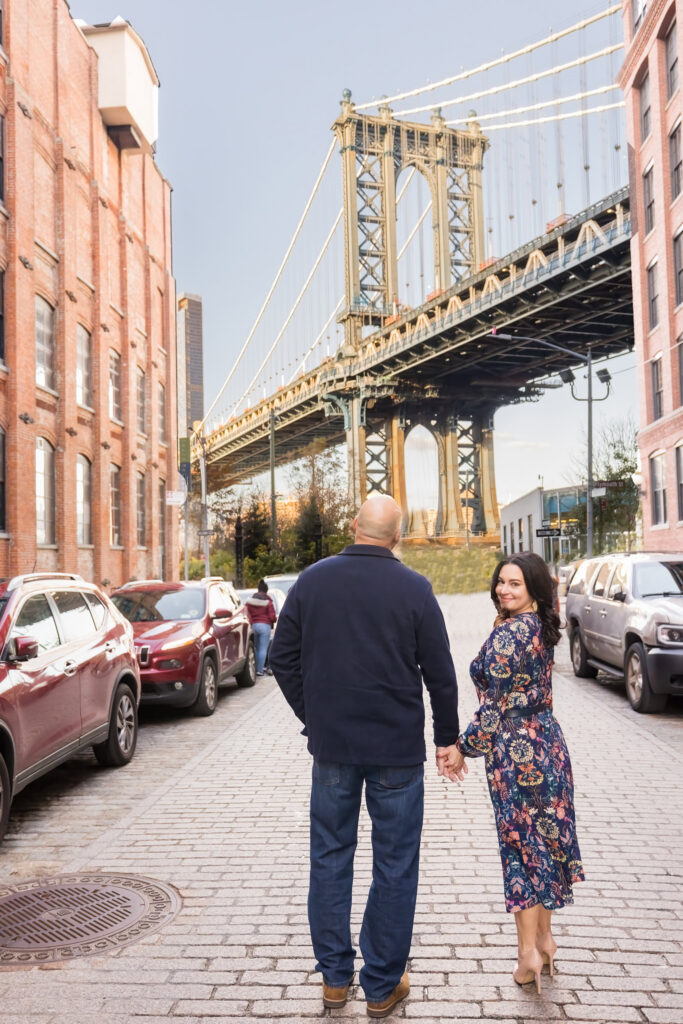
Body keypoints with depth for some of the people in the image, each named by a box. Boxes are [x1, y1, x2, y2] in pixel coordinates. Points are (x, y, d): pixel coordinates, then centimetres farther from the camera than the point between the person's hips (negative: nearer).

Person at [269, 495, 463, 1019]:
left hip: (331, 745, 3)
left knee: (330, 857, 15)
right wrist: (447, 738, 8)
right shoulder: (414, 589, -9)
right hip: (397, 749, -2)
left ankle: (334, 977, 24)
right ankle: (382, 986, 19)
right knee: (394, 866, 9)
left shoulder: (313, 580, -1)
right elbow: (440, 674, -5)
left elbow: (282, 657, 4)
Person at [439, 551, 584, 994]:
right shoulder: (541, 628, 6)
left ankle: (529, 953, 12)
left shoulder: (507, 635, -20)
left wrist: (463, 748, -7)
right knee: (546, 841, 15)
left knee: (522, 845, 3)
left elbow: (496, 708, -19)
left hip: (517, 753, -8)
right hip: (548, 742, 8)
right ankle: (545, 939, 29)